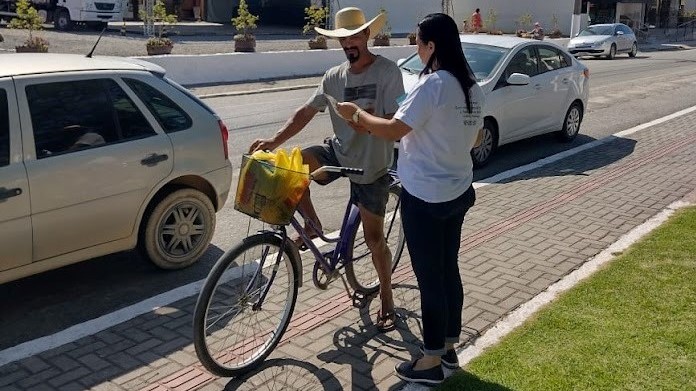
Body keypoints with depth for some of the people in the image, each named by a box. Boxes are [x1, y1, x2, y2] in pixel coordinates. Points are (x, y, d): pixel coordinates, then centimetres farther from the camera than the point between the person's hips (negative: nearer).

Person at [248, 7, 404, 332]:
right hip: (338, 152, 4)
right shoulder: (334, 76, 3)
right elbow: (306, 112, 1)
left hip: (371, 165, -4)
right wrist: (274, 141, -12)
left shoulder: (387, 71, -12)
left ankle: (386, 299, 24)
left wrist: (367, 122, -36)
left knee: (374, 237, 3)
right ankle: (312, 224, -3)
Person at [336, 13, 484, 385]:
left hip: (425, 197, -9)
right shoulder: (472, 87, 7)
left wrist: (356, 114, -7)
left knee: (429, 278, 2)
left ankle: (431, 362, 16)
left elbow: (393, 130, -22)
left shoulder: (432, 84, -20)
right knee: (449, 270, 18)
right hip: (458, 191, 9)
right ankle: (448, 347, 33)